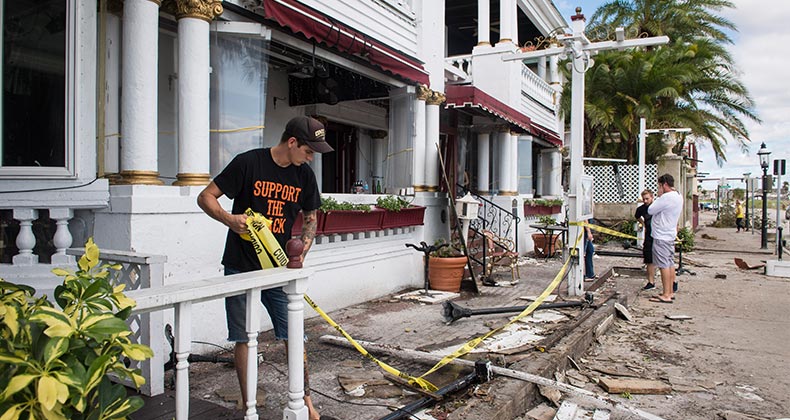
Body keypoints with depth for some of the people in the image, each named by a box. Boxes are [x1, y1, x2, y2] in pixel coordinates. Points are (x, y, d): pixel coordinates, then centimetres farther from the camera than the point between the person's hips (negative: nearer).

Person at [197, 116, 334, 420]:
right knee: (243, 337, 6)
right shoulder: (248, 163, -11)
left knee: (294, 336, 2)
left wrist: (301, 252, -3)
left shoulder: (304, 175, 3)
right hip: (241, 267, -3)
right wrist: (229, 219, -25)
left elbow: (310, 218, 13)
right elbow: (206, 197, -6)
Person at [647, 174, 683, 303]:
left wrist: (658, 197, -5)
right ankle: (671, 292, 21)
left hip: (661, 237, -10)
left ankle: (666, 295, -3)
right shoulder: (678, 197, 12)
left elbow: (650, 210, -14)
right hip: (670, 235, 10)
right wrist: (660, 197, 6)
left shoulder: (667, 197, -20)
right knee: (670, 263, 14)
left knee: (664, 265, -6)